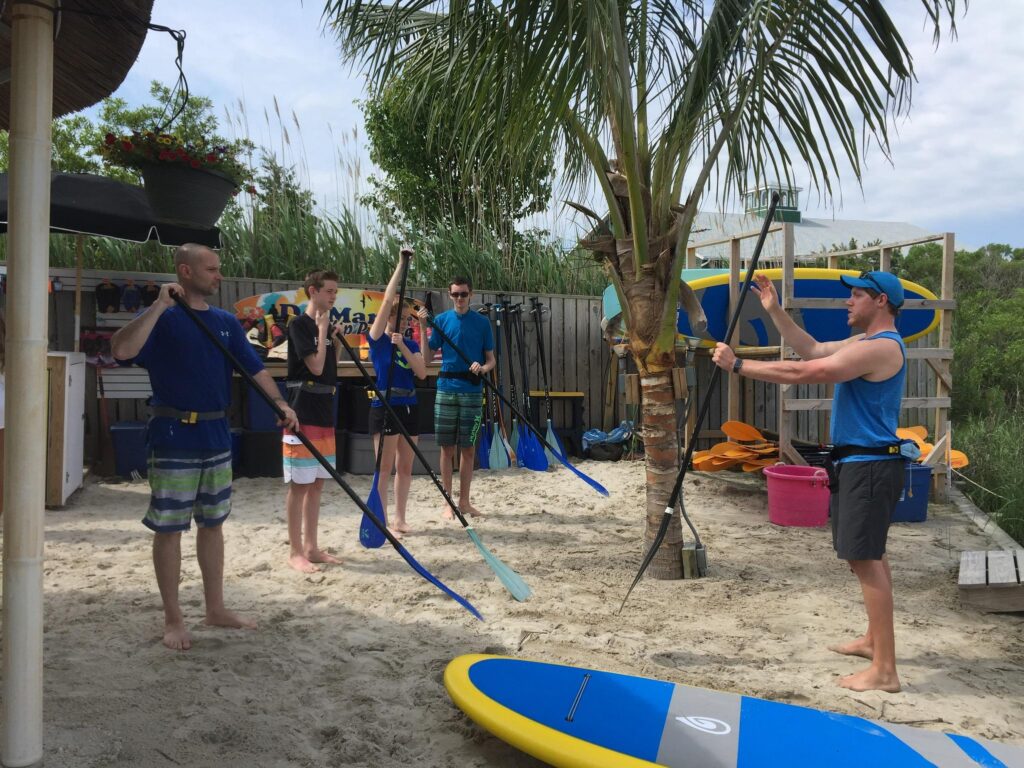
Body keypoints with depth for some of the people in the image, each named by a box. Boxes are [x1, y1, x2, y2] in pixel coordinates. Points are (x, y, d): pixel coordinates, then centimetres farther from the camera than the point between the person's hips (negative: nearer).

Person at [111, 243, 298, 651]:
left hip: (216, 436, 6)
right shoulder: (163, 319, -9)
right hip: (174, 437, -6)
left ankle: (216, 608, 27)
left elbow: (254, 368, 6)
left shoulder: (225, 322, 9)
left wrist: (280, 403, -8)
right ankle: (173, 619, 17)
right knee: (169, 528, 4)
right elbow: (121, 350, -27)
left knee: (213, 523, 14)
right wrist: (160, 306, -27)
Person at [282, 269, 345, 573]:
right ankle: (295, 551, 6)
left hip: (325, 414, 8)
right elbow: (316, 366, -19)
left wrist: (337, 340, 5)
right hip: (303, 416, -8)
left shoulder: (326, 325, 14)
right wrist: (322, 328, -12)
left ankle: (311, 547, 19)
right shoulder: (299, 325, -10)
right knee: (299, 485, -2)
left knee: (316, 484, 11)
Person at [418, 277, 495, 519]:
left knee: (468, 447, 6)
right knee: (447, 447, 4)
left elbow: (491, 359, 6)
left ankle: (464, 501, 17)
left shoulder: (482, 322, 4)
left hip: (472, 390, 0)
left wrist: (483, 368, -16)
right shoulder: (441, 319, 4)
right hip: (446, 389, 0)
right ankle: (447, 502, 14)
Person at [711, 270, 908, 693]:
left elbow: (802, 372, -24)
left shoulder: (881, 347, -19)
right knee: (868, 555, 20)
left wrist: (738, 365, -19)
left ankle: (884, 670, -5)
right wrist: (774, 310, 15)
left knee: (866, 559, -10)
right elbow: (812, 349, 20)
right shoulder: (865, 343, 14)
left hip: (870, 466, -11)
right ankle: (874, 639, 36)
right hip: (859, 463, 11)